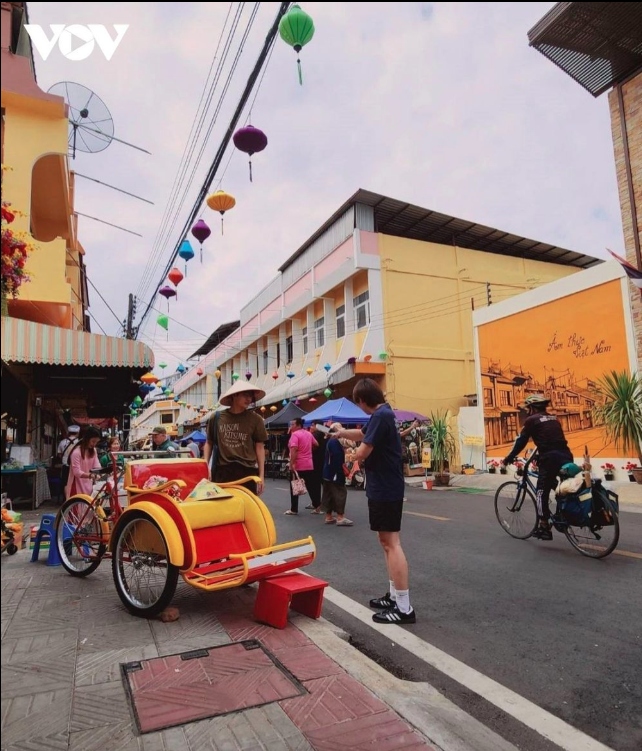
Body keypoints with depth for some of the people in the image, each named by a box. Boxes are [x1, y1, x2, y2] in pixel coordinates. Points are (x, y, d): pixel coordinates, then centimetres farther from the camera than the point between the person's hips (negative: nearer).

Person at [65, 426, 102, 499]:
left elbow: (97, 466, -2)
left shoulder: (93, 451, 7)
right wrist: (91, 475, -35)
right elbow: (77, 472, -22)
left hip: (87, 487, 7)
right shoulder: (76, 452, -18)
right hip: (77, 487, -7)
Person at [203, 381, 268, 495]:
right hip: (222, 471, 1)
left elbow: (260, 447, 3)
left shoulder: (255, 419, 1)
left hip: (247, 471, 0)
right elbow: (209, 443, 13)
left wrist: (261, 475, 1)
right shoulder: (216, 418, 3)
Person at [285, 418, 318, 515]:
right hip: (309, 465, 7)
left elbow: (294, 450, -24)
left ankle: (294, 510, 6)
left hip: (297, 466, -7)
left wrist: (292, 464, -26)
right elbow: (316, 444, 24)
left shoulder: (295, 434, -13)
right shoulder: (309, 434, 11)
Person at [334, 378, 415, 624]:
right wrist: (342, 433, 32)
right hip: (385, 488, 10)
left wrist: (355, 455, 0)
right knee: (387, 542, 16)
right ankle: (394, 596, 26)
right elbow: (363, 434, 31)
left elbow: (362, 453, -21)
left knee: (392, 543, -7)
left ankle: (404, 608, -2)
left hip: (384, 489, -10)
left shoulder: (380, 416, -19)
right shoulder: (382, 414, 13)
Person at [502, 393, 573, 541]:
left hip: (550, 458, -7)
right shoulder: (553, 418, 24)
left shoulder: (532, 420, 4)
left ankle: (544, 528, 3)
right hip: (565, 456, 7)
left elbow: (521, 441, 4)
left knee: (542, 492, 2)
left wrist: (509, 458, 13)